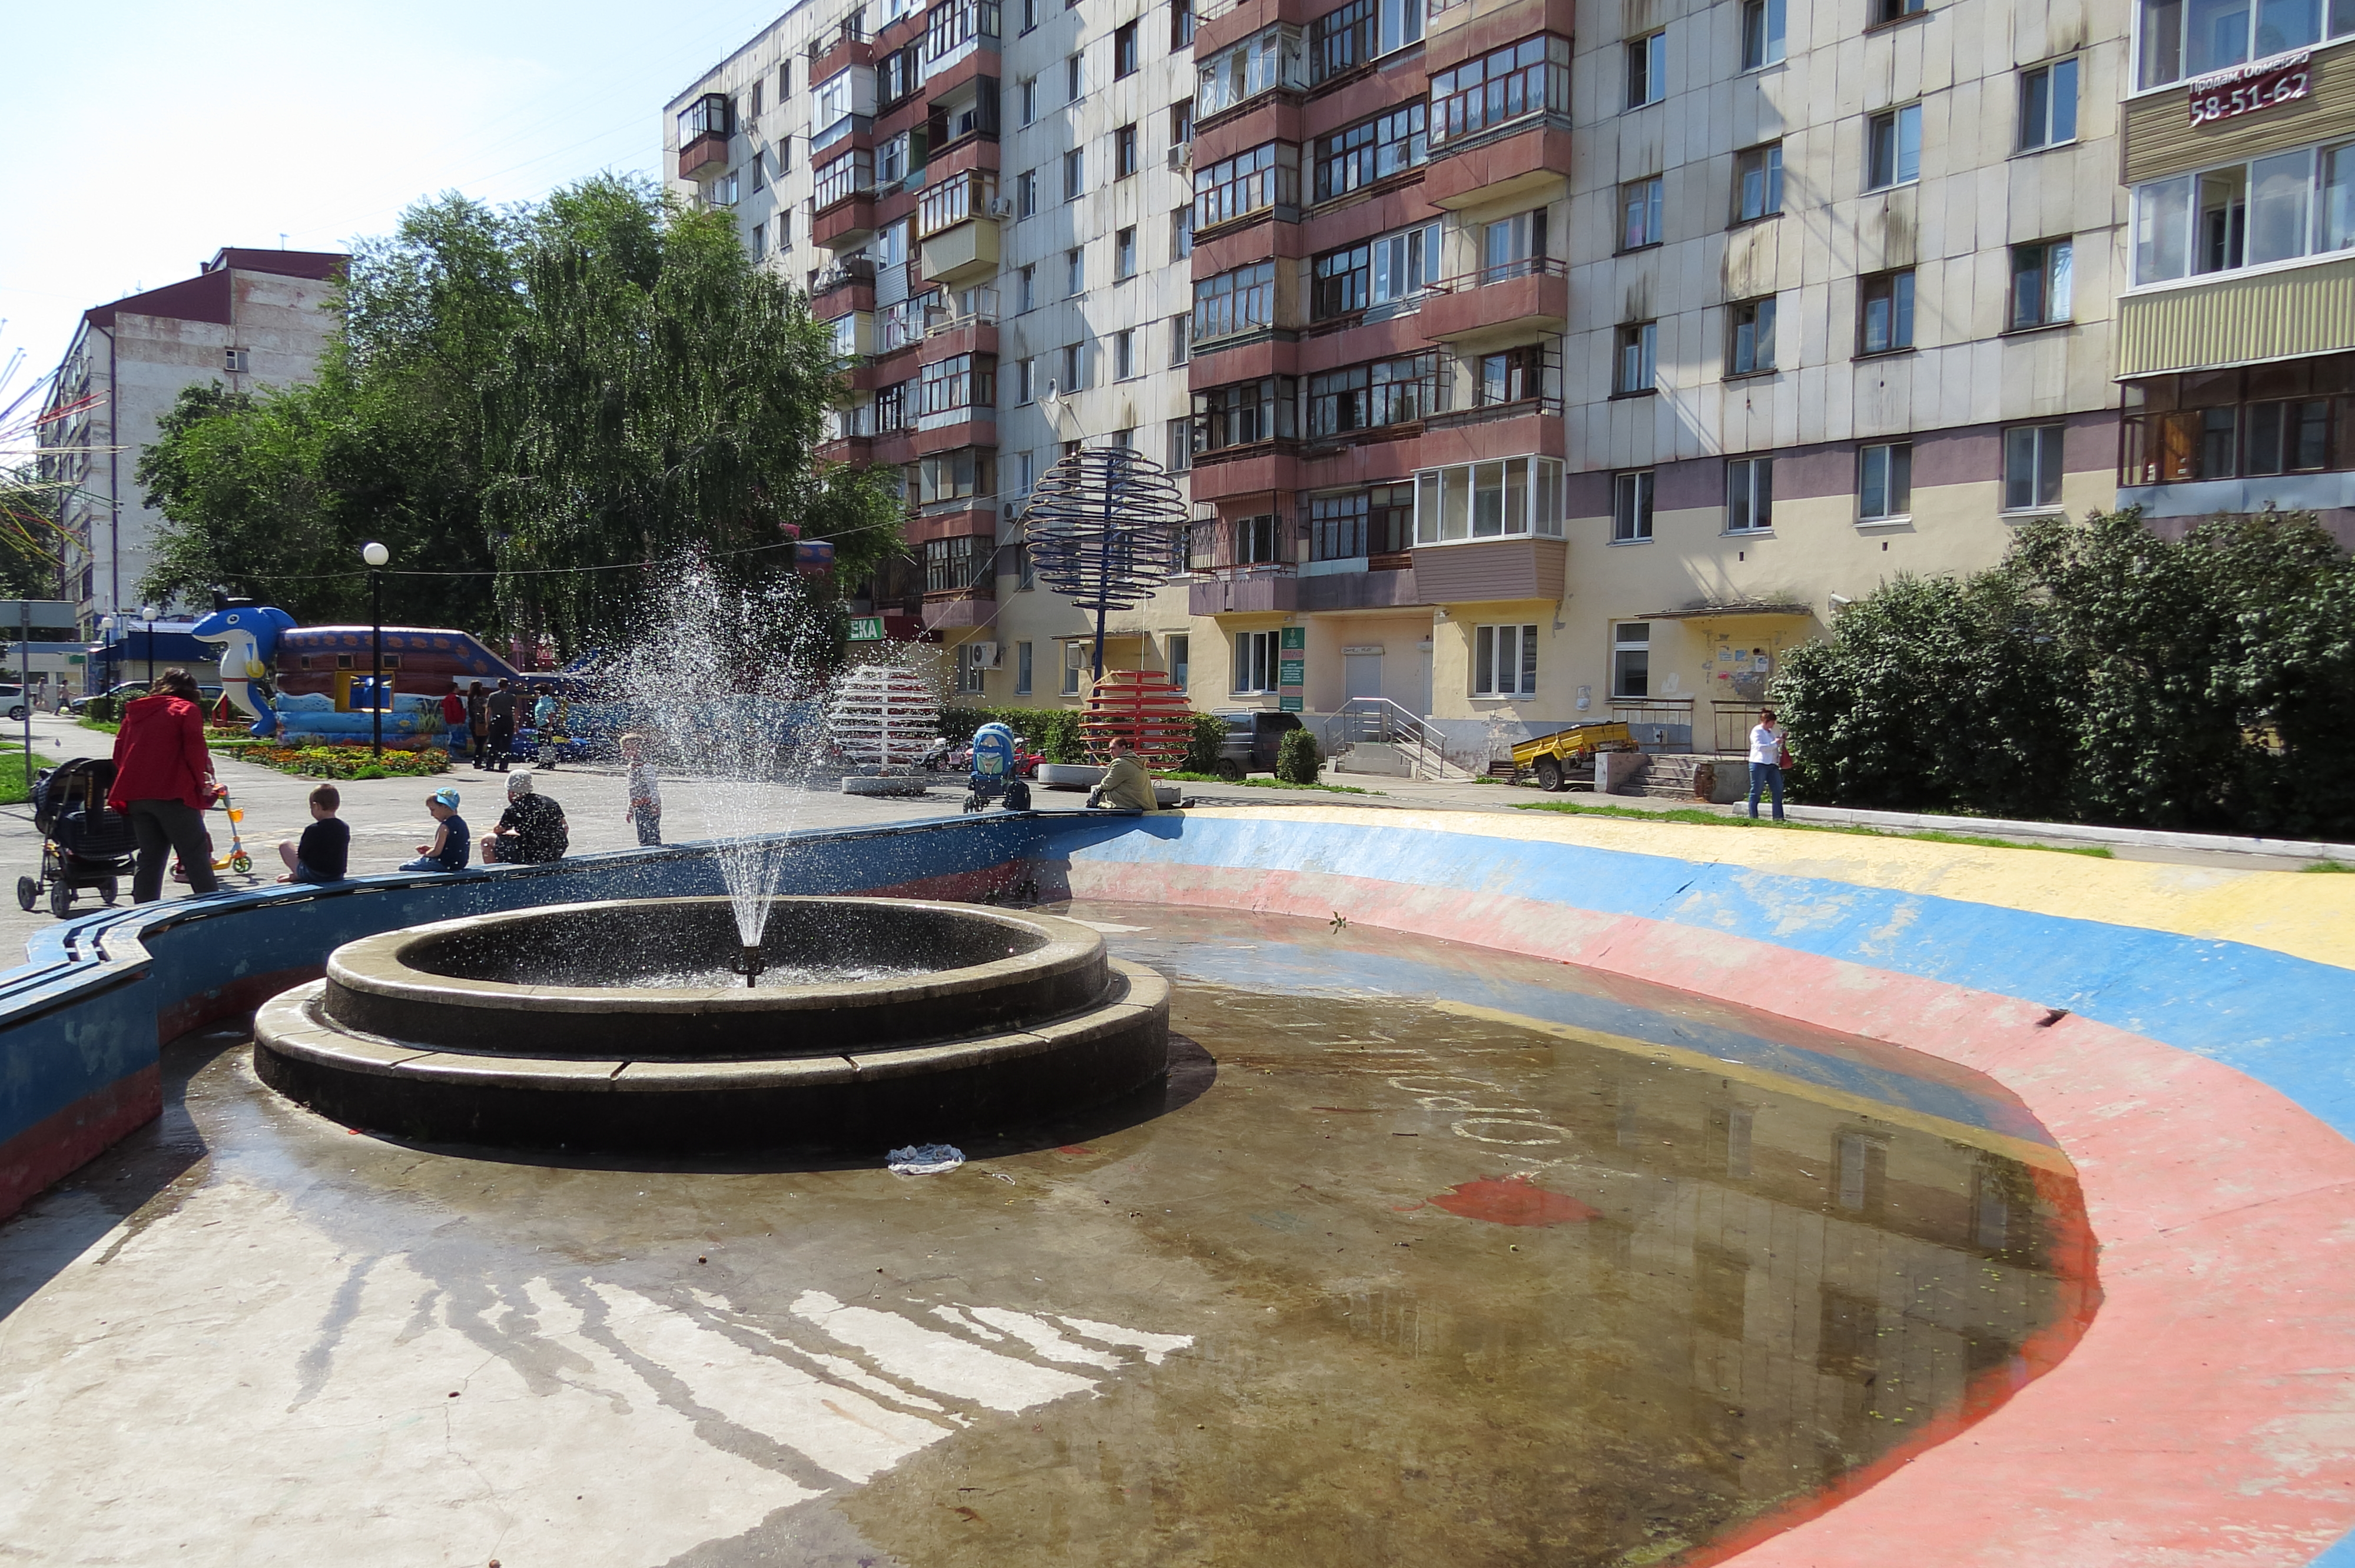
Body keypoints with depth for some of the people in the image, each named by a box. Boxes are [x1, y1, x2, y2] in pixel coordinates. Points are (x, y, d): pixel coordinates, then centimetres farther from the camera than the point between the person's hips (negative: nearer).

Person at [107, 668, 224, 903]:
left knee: (149, 855, 11)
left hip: (136, 795, 6)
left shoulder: (134, 712, 20)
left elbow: (119, 754, 17)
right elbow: (195, 749, -9)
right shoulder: (187, 710, 2)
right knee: (196, 854, -2)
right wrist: (202, 784, 1)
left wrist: (133, 784, 19)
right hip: (173, 794, -6)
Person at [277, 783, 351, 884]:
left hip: (314, 876, -6)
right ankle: (296, 875, 24)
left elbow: (301, 855, -11)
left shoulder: (313, 830, -19)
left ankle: (296, 876, 15)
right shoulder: (345, 828, -3)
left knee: (284, 844, 10)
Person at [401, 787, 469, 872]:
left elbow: (436, 852, -19)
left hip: (445, 865, -10)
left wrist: (425, 855, 1)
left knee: (404, 867, -2)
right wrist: (430, 848, 14)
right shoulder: (462, 822, 8)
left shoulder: (445, 826, -19)